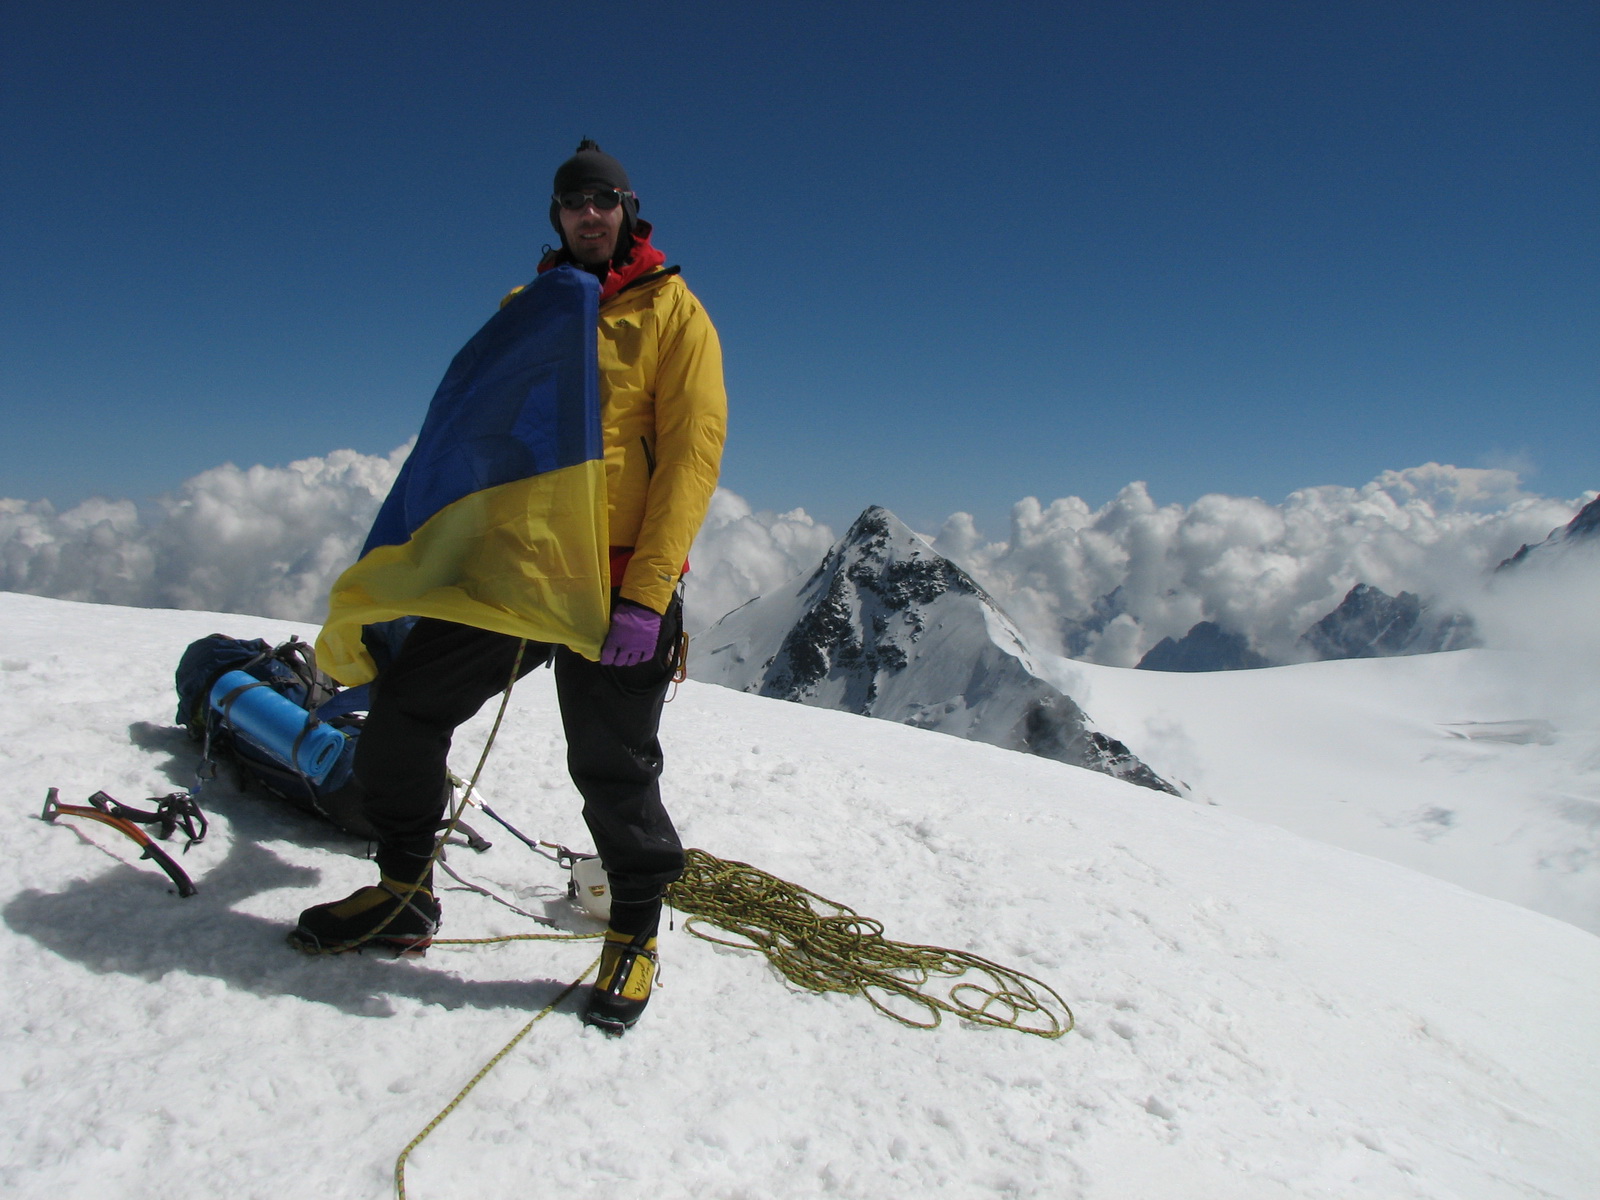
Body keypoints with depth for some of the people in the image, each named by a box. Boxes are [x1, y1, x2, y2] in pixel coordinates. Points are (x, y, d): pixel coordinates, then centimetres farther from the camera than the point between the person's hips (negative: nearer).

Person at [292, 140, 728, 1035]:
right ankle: (405, 893, 25)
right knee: (403, 710, 4)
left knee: (614, 770, 1)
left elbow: (692, 454, -9)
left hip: (616, 584, -5)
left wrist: (645, 593, -18)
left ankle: (636, 934, 24)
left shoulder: (672, 313, 2)